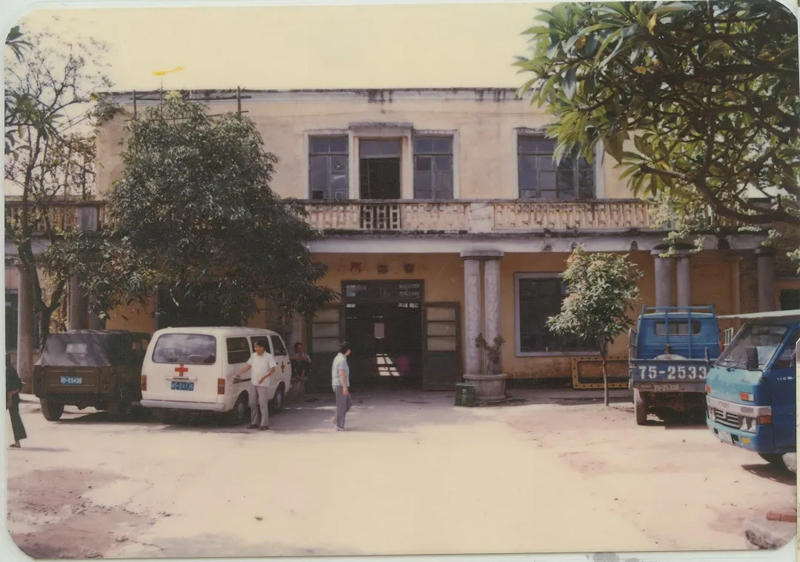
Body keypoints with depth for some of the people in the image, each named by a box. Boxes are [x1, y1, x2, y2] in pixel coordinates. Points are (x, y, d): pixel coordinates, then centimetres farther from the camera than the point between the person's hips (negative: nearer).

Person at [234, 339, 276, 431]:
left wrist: (263, 377, -24)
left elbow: (272, 370, -12)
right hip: (253, 383, 6)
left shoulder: (269, 357, -9)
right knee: (253, 403, 10)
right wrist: (238, 374, 5)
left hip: (263, 384, -6)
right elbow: (248, 366, 13)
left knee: (263, 404, -6)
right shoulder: (253, 356, 7)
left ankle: (264, 424, -2)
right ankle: (254, 423, 20)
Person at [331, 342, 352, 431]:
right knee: (341, 405, -4)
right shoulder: (342, 360, -16)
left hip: (337, 384, 10)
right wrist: (345, 387, -22)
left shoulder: (338, 358, 14)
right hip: (341, 385, -10)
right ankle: (339, 426, 1)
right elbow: (342, 374, -21)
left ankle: (336, 418, 15)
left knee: (349, 403, 15)